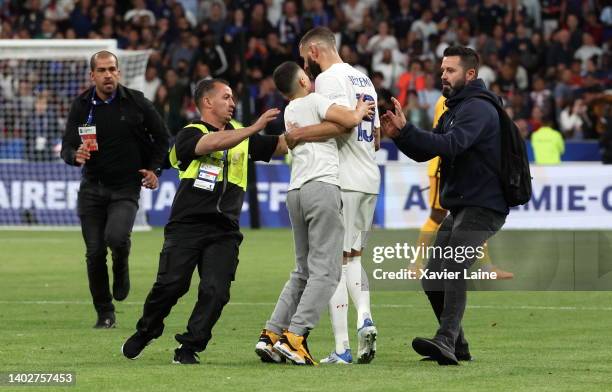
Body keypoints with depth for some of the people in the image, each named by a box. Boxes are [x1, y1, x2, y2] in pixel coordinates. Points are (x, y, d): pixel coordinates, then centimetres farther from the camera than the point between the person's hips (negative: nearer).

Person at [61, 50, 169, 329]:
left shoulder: (136, 102, -4)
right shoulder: (82, 106, -1)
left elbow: (161, 136, 10)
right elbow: (67, 147, -2)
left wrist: (154, 169, 1)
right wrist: (75, 155, -25)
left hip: (126, 187, -2)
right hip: (92, 188, 2)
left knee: (116, 236, -27)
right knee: (95, 252, -1)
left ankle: (121, 268, 8)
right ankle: (104, 313, 13)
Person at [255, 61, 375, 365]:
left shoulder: (289, 112, 24)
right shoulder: (314, 101, 3)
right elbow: (349, 120, -9)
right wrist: (360, 111, 12)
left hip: (296, 190, 8)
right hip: (322, 185, -8)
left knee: (303, 271, 15)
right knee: (326, 271, -8)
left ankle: (271, 335, 7)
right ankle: (294, 337, -18)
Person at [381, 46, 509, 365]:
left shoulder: (478, 108, -11)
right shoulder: (454, 109, 22)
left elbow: (450, 145, -27)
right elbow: (424, 153, 19)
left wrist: (406, 130, -32)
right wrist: (398, 135, 0)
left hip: (482, 207, -10)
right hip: (460, 207, 10)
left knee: (453, 269, -26)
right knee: (433, 280, 8)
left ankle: (446, 342, -38)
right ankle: (458, 348, 17)